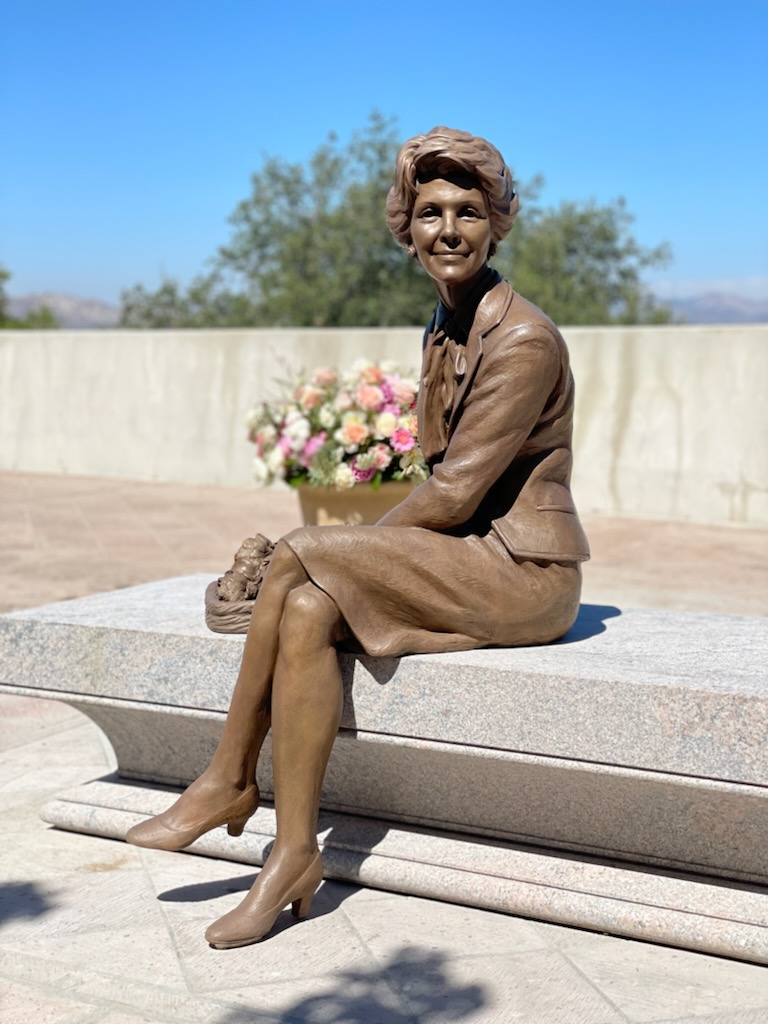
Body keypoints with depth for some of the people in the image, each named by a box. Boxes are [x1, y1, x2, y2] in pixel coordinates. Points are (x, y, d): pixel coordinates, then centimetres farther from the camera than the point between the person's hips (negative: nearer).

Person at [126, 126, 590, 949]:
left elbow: (456, 492, -19)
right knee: (309, 612, -17)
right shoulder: (442, 333, 12)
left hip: (524, 574, -8)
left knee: (298, 556, -20)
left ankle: (229, 781, -6)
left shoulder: (523, 339, -16)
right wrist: (363, 554, 3)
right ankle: (294, 854, -13)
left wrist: (352, 545, -7)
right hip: (463, 561, 8)